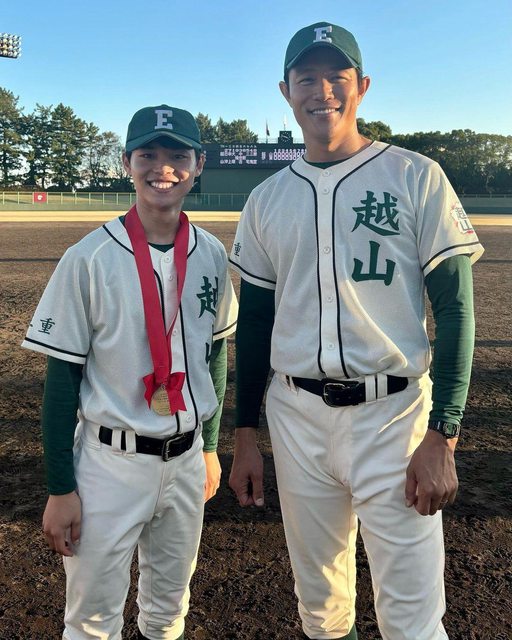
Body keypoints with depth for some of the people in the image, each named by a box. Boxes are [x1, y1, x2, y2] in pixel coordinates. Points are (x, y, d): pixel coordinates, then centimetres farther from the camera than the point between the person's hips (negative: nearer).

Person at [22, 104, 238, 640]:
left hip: (187, 458, 4)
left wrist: (210, 446, 13)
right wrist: (60, 489, -9)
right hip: (111, 461, -4)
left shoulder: (212, 254, 0)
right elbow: (61, 377, -10)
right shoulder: (89, 258, -14)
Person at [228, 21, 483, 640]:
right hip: (295, 416, 4)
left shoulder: (417, 178, -3)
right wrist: (244, 438, 9)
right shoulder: (266, 199, 7)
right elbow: (254, 322, 10)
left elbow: (454, 310, -5)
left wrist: (442, 437, -13)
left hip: (392, 415, -3)